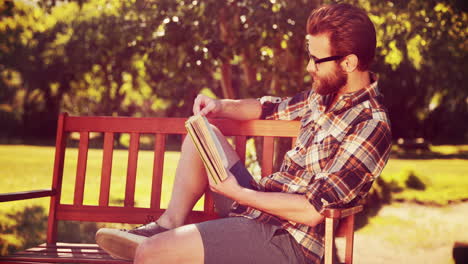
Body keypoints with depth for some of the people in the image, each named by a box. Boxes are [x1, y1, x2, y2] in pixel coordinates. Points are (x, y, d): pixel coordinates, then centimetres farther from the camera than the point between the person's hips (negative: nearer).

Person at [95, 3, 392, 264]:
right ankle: (170, 225, 5)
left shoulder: (370, 127, -20)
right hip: (262, 204, 9)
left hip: (287, 239, -9)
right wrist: (222, 107, 3)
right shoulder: (327, 93, 6)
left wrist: (237, 193, -16)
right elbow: (273, 109, 22)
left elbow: (312, 210, -23)